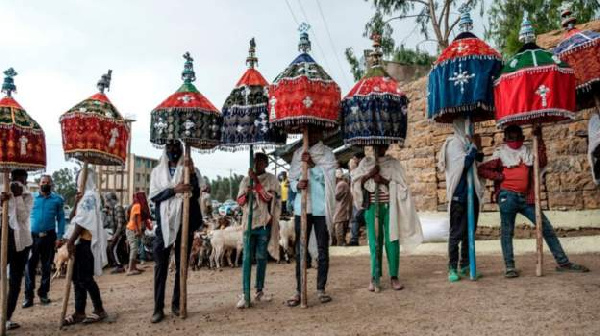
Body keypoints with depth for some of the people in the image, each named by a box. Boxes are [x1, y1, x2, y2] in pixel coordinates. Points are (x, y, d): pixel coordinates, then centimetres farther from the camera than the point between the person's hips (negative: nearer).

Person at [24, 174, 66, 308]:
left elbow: (61, 219, 2)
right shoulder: (31, 198, 4)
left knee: (46, 267, 9)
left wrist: (59, 237, -4)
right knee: (30, 267, 0)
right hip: (32, 236, 0)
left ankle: (43, 293, 21)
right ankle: (28, 296, 7)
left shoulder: (57, 199, 2)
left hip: (49, 237, 0)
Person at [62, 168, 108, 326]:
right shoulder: (86, 196, 19)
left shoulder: (89, 196, -12)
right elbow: (74, 218, 17)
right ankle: (79, 312, 14)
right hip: (82, 241, 10)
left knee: (85, 278, -5)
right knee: (78, 278, 9)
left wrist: (71, 241, -18)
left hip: (86, 242, -10)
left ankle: (99, 310, 5)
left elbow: (82, 222, -18)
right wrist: (76, 202, 5)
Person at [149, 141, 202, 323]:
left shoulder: (190, 170, 8)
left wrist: (192, 173, -18)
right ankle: (158, 308, 2)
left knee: (182, 265, 7)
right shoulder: (157, 171, 9)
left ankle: (176, 303, 17)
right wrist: (174, 189, -17)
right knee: (161, 266, -1)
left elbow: (196, 194, -5)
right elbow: (154, 196, -2)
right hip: (164, 223, 0)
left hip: (185, 223, 1)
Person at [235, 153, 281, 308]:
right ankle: (245, 294, -4)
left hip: (264, 223, -2)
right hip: (248, 222, 2)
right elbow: (239, 201, 8)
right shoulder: (246, 180, 11)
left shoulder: (271, 179, 3)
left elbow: (268, 197, -10)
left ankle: (259, 289, 16)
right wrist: (246, 194, -13)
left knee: (261, 257, 4)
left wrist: (256, 181, -15)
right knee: (247, 257, -3)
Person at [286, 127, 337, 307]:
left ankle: (321, 289, 14)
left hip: (321, 208, -2)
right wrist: (297, 185, -12)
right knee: (300, 250, 3)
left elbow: (328, 178, -6)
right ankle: (299, 290, 9)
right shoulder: (298, 153, 12)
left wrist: (312, 164, -16)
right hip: (302, 207, 2)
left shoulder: (327, 153, 5)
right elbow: (292, 178, 9)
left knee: (322, 249, 4)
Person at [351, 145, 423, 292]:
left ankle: (394, 276, 6)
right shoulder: (366, 162, 11)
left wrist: (384, 181, -15)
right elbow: (356, 183, 4)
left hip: (390, 207, -1)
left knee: (392, 241, -1)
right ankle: (374, 277, 6)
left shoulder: (394, 163, 7)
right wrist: (369, 174, -11)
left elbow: (401, 186, -1)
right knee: (374, 242, 1)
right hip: (372, 207, 1)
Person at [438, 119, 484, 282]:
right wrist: (475, 147, -10)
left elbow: (479, 161, 18)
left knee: (469, 232, 11)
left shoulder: (468, 143, 13)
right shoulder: (453, 143, -8)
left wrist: (477, 149, 0)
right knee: (456, 233, -2)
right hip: (459, 195, -7)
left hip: (472, 195, 7)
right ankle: (452, 268, 4)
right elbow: (464, 163, -20)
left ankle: (465, 266, 20)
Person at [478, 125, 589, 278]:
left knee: (546, 227, 5)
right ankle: (509, 267, 6)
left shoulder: (527, 152, 16)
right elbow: (482, 169, 0)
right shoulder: (500, 153, 5)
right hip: (507, 197, -4)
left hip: (525, 198, 4)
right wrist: (498, 176, -11)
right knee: (507, 232, -1)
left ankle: (563, 262, 14)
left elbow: (542, 162, -2)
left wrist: (539, 140, -5)